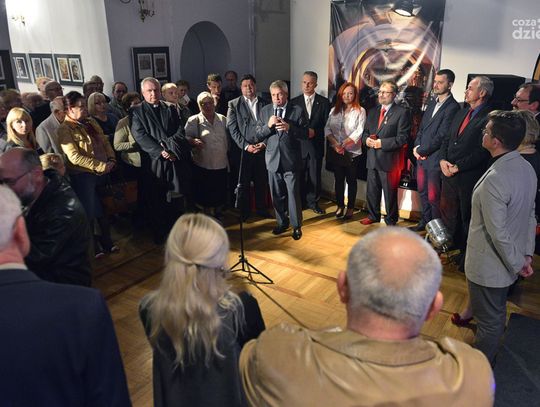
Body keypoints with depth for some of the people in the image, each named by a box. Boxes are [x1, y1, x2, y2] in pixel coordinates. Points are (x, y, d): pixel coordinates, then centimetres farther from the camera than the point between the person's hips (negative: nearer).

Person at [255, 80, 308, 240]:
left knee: (293, 195, 1)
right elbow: (258, 135, 4)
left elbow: (305, 134, -5)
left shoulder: (297, 111, -2)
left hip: (291, 160, -3)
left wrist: (289, 128, -21)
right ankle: (282, 222, 30)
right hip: (273, 159, 3)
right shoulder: (265, 111, 6)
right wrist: (268, 125, -15)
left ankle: (296, 226, 16)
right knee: (276, 195, 13)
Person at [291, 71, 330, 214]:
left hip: (316, 145, 0)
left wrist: (314, 131, -13)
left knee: (315, 175, 5)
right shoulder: (294, 102, 5)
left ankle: (313, 201, 21)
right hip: (299, 144, 0)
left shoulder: (324, 102, 4)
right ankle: (299, 202, 19)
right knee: (299, 175, 5)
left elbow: (327, 124, 2)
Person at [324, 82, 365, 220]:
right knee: (338, 179, 11)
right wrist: (335, 144, -13)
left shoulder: (360, 111, -3)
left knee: (351, 180, 7)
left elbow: (359, 132, -12)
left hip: (352, 152, -3)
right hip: (335, 151, 3)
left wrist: (343, 144, -18)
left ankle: (350, 208, 18)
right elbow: (327, 129, 1)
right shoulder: (334, 110, 8)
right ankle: (340, 205, 24)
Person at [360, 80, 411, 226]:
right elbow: (365, 132, 19)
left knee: (390, 193, 5)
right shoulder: (373, 112, 15)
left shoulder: (402, 113, -7)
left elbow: (403, 138, -13)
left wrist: (381, 143, -20)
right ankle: (373, 216, 34)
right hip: (372, 159, 6)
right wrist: (366, 139, -5)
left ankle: (391, 220, 20)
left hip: (389, 160, -6)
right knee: (372, 191, 16)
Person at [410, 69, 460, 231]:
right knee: (423, 192, 18)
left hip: (435, 159, -8)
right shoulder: (432, 102, 13)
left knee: (433, 197, -1)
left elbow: (441, 137, -17)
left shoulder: (453, 107, -13)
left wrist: (421, 151, -11)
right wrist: (417, 146, 0)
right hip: (422, 156, 8)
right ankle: (425, 221, 34)